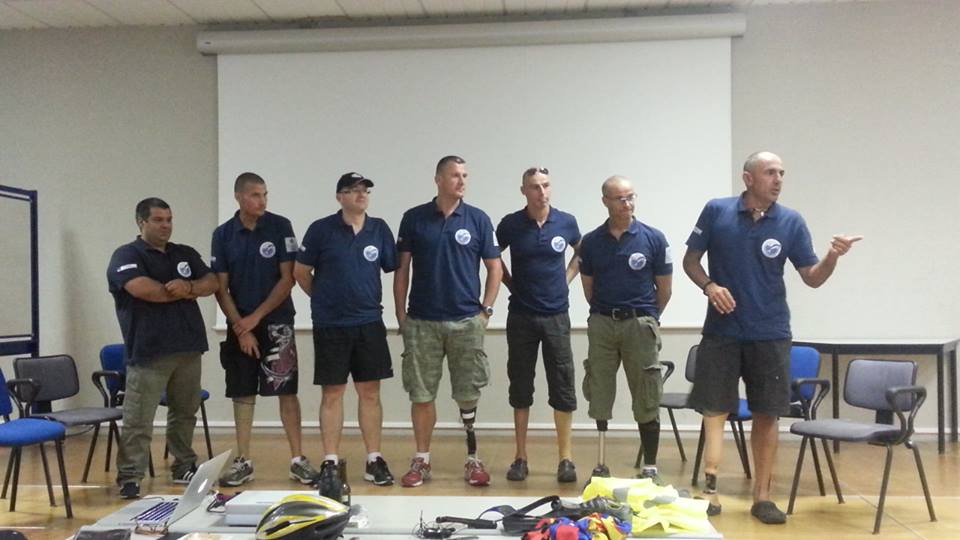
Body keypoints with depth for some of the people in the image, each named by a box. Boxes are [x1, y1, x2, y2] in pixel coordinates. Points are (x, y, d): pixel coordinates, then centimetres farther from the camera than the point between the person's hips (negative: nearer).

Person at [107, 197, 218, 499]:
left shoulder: (186, 254, 17)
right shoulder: (127, 256, -1)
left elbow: (212, 283, 7)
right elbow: (142, 289, -19)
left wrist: (188, 286, -15)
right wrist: (184, 292, -4)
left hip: (188, 347, 6)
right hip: (148, 350, -6)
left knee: (185, 412, 14)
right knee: (138, 419, -5)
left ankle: (184, 468, 25)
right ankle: (129, 479, 1)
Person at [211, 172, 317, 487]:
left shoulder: (280, 227, -4)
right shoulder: (223, 235, 2)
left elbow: (287, 279, -6)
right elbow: (221, 288, 2)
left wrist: (256, 317, -9)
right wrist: (240, 328, -7)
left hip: (276, 323, -2)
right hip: (239, 326, 2)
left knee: (287, 391, -1)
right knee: (242, 395, 7)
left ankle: (298, 460, 6)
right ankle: (243, 462, 17)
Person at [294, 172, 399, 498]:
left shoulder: (379, 229, 4)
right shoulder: (321, 229, -3)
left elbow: (394, 270, 12)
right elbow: (301, 272, 4)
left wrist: (369, 300, 11)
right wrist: (325, 300, 9)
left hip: (370, 323, 2)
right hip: (330, 325, -2)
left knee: (370, 391, 7)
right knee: (332, 393, 3)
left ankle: (374, 460, 17)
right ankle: (330, 464, 11)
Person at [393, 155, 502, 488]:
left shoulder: (478, 220, 2)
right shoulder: (414, 219, 3)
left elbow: (494, 268, 6)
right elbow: (402, 269, 6)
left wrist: (486, 310, -1)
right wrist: (401, 315, 2)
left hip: (467, 321, 0)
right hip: (421, 322, 0)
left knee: (468, 395, 6)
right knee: (421, 394, 6)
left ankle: (473, 459, 18)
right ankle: (421, 460, 18)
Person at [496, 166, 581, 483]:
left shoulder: (566, 222, -1)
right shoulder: (511, 224, -3)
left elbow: (581, 252, 18)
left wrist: (566, 278, 6)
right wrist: (511, 283, 4)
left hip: (556, 316, 0)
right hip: (520, 316, 0)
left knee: (562, 388, 1)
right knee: (521, 387, 6)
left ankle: (566, 458, 11)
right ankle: (520, 457, 16)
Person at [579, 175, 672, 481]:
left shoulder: (653, 239, -2)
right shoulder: (591, 242, 4)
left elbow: (665, 290, 5)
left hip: (640, 323, -2)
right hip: (602, 324, 2)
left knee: (646, 401, 3)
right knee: (600, 398, 7)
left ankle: (650, 468, 13)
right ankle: (600, 465, 17)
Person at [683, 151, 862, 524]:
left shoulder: (791, 222, -2)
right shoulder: (716, 212, -3)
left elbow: (812, 278, -2)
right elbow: (690, 260, 4)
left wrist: (832, 256, -22)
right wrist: (709, 286, -14)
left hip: (770, 333, 1)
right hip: (721, 330, -1)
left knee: (766, 415, 7)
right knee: (715, 411, 2)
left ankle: (762, 496, 19)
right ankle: (710, 489, 11)